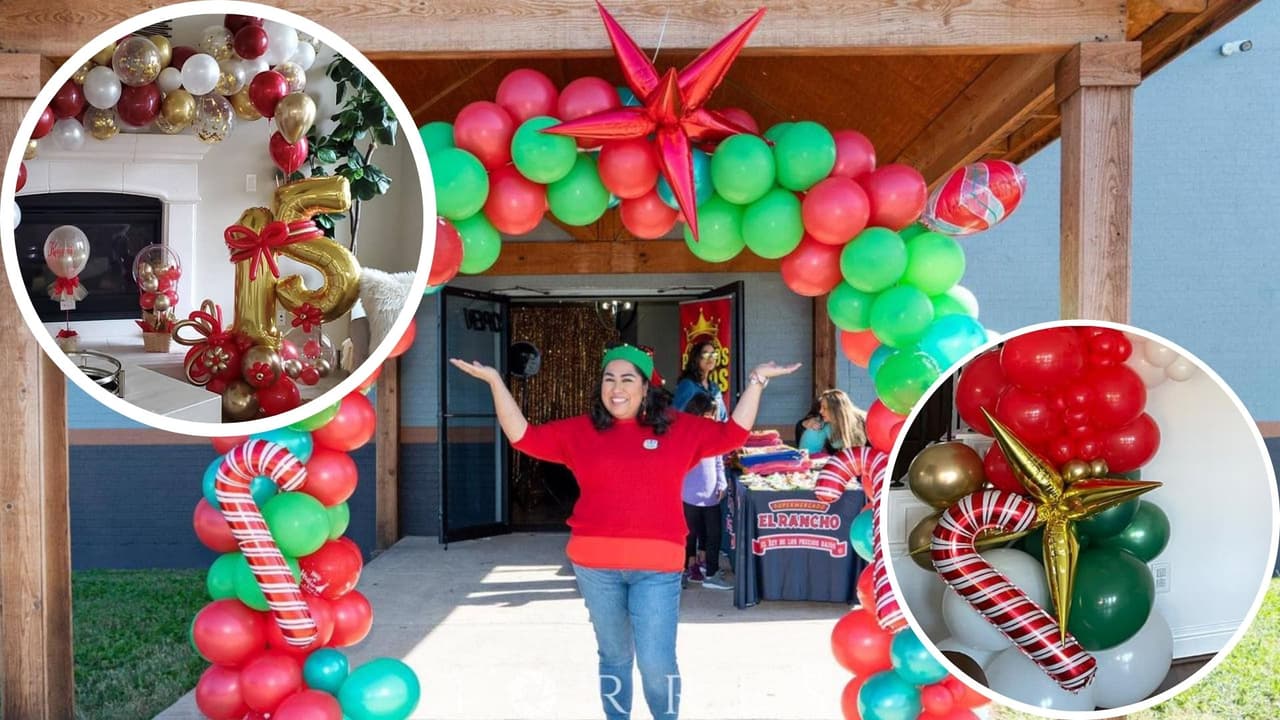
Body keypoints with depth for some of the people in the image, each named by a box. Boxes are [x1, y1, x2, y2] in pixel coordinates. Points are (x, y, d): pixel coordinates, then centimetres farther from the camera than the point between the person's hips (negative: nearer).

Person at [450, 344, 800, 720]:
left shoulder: (679, 428, 6)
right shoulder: (579, 431, 6)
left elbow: (732, 433, 9)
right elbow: (523, 436, 7)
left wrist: (757, 380, 6)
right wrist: (495, 381, 2)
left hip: (657, 565, -1)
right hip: (595, 564, 2)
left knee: (657, 662, -2)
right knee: (614, 656, 16)